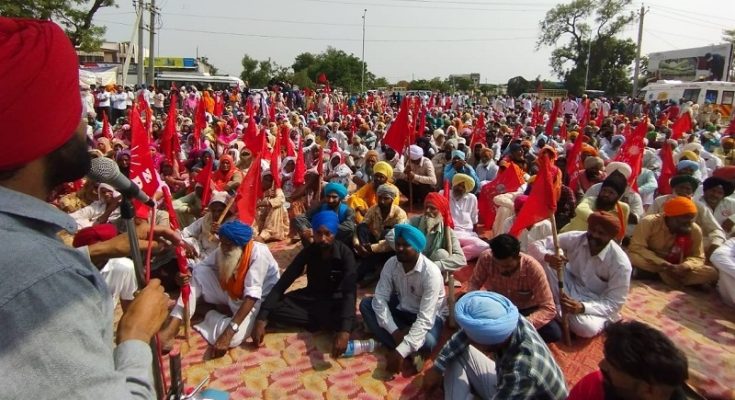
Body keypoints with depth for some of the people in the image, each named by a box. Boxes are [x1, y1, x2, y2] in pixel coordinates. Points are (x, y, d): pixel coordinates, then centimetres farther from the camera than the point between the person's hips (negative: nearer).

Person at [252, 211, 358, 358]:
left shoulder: (345, 253, -22)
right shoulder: (308, 251, -13)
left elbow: (350, 291, -33)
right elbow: (283, 282, -16)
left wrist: (344, 330, -50)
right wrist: (261, 319, -28)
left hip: (335, 301, -3)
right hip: (311, 297, 3)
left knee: (349, 322, -38)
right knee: (273, 309, -23)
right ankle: (321, 322, -14)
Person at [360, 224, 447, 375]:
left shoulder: (431, 273, -30)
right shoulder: (391, 263, -15)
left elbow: (425, 318, -34)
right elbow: (380, 298, -17)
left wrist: (401, 351, -39)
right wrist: (395, 332, -29)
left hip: (429, 315, -6)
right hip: (401, 308, 6)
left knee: (426, 342, -38)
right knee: (366, 304, -16)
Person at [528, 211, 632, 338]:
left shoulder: (620, 263, -22)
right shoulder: (574, 238, -16)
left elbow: (614, 303, -19)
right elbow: (534, 246, -18)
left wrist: (582, 308, -36)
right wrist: (548, 257, -42)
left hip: (594, 302, -3)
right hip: (570, 287, 3)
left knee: (586, 327, -37)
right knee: (546, 257, -22)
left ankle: (563, 313, -3)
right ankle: (556, 307, -12)